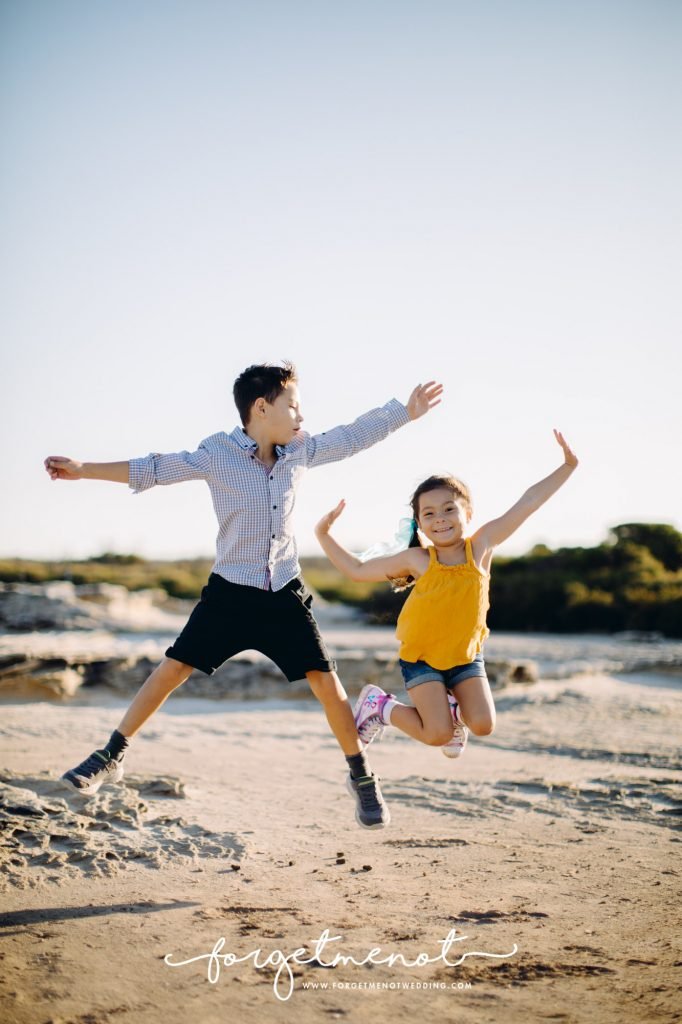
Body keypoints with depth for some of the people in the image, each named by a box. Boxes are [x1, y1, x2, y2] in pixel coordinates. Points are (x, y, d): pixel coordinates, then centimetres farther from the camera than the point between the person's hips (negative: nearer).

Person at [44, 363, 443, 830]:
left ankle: (362, 778, 13)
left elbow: (352, 437, 11)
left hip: (285, 594, 2)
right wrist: (84, 470, -16)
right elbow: (155, 469, -11)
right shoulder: (217, 454, -10)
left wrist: (406, 410, 16)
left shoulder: (301, 451, 0)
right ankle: (112, 756, 10)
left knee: (326, 681, -2)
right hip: (230, 592, -2)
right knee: (172, 669, -4)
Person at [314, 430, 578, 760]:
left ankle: (454, 710, 21)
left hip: (466, 656, 3)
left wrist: (568, 465, -11)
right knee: (438, 734, -14)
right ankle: (380, 706, 12)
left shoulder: (481, 546, -10)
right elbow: (357, 569, -3)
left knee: (483, 725, -14)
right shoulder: (417, 560, -13)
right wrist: (323, 534, -11)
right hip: (421, 658, -3)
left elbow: (528, 501, -10)